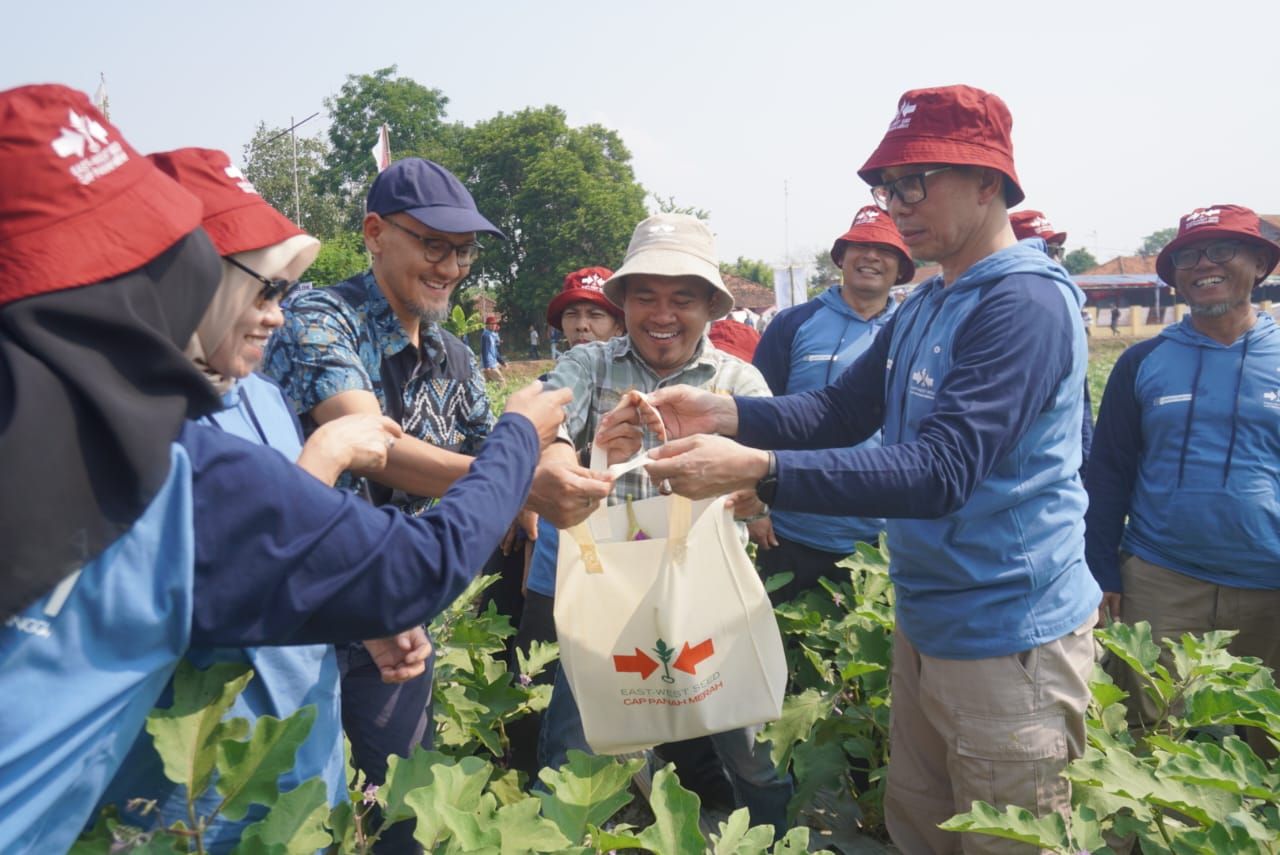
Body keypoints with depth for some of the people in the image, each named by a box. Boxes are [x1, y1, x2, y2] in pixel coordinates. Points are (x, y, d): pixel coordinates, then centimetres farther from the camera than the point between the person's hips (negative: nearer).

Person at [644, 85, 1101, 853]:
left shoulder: (1026, 301, -20)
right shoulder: (924, 305, 10)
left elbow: (940, 472, -29)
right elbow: (840, 411, 7)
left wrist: (758, 470, -37)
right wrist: (727, 413, -11)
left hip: (1010, 638, -8)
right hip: (927, 623, 9)